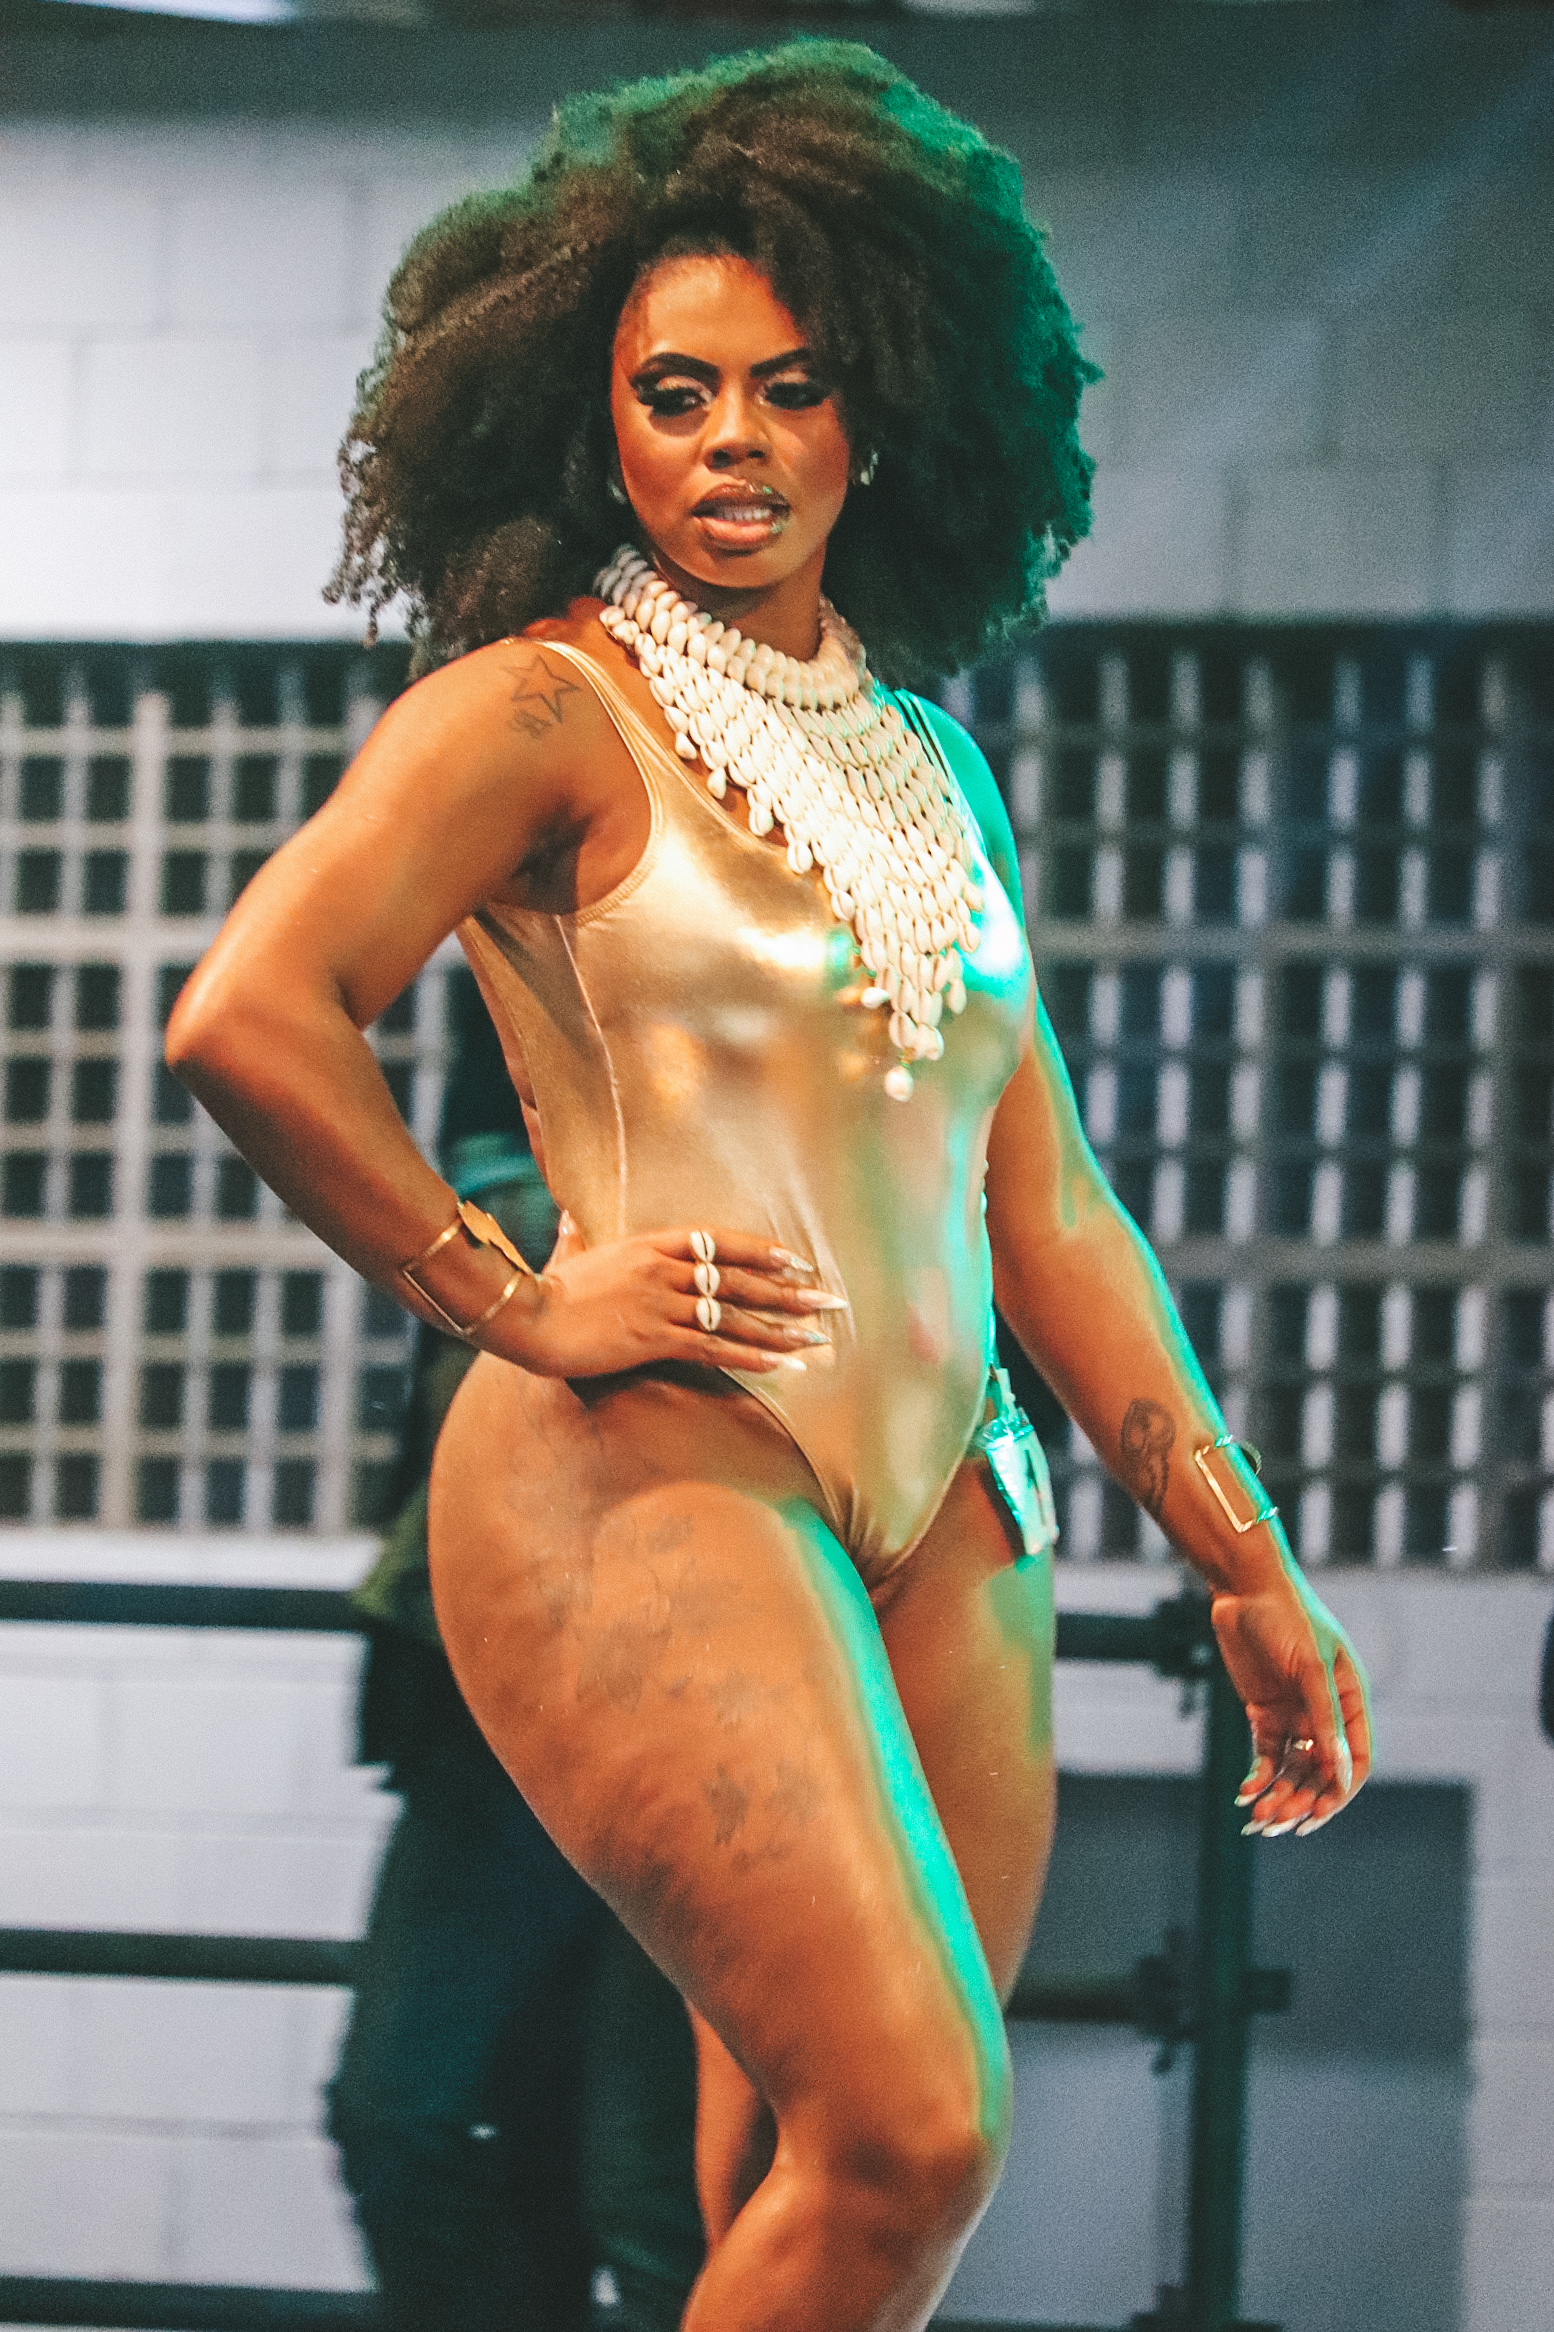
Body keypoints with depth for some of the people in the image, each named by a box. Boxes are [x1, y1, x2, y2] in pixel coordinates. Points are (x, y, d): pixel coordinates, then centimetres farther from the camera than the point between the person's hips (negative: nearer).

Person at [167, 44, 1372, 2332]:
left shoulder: (927, 765, 18)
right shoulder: (546, 714, -3)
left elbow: (1048, 1209, 20)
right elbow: (247, 1020, -17)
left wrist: (1248, 1566, 18)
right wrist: (516, 1303, -10)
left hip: (938, 1518, 7)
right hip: (643, 1480, -7)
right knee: (909, 2139, -20)